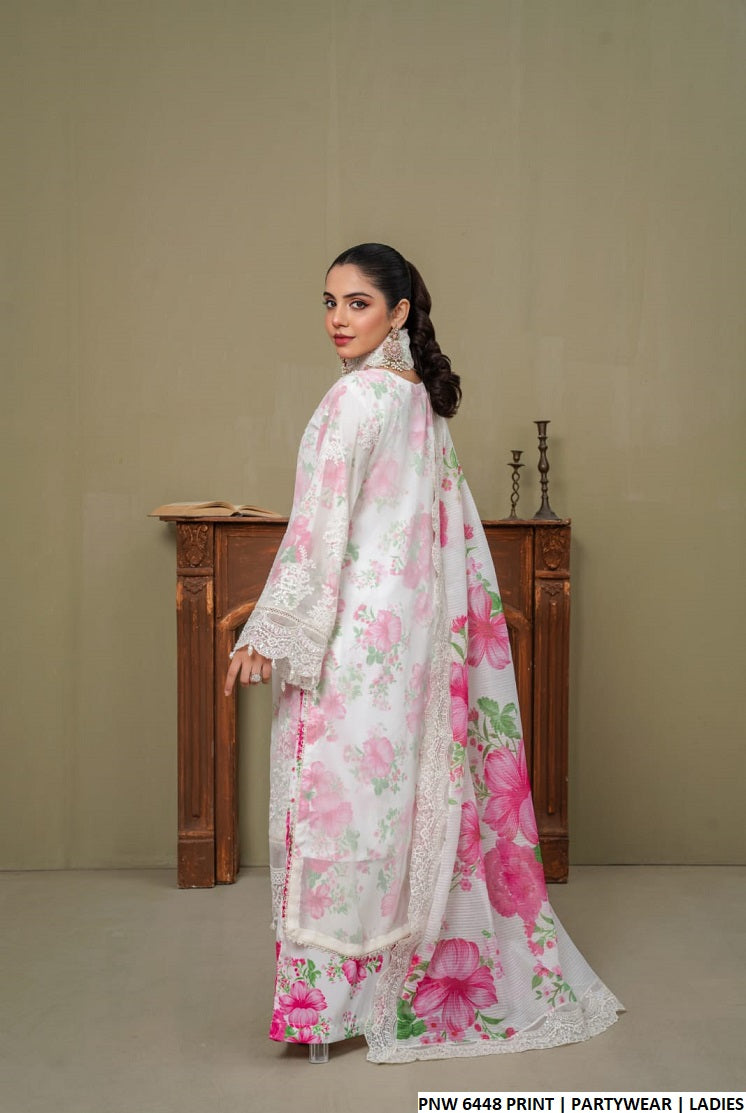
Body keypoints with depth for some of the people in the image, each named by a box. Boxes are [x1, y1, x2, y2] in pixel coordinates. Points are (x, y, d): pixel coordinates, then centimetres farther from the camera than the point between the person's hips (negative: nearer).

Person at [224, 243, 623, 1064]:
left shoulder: (357, 397, -13)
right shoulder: (422, 398, 13)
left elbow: (319, 529, -17)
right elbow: (449, 524, 17)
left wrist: (266, 633, -14)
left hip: (356, 628, -9)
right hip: (416, 630, 9)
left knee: (343, 793, -3)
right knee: (414, 795, 14)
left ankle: (333, 994, 6)